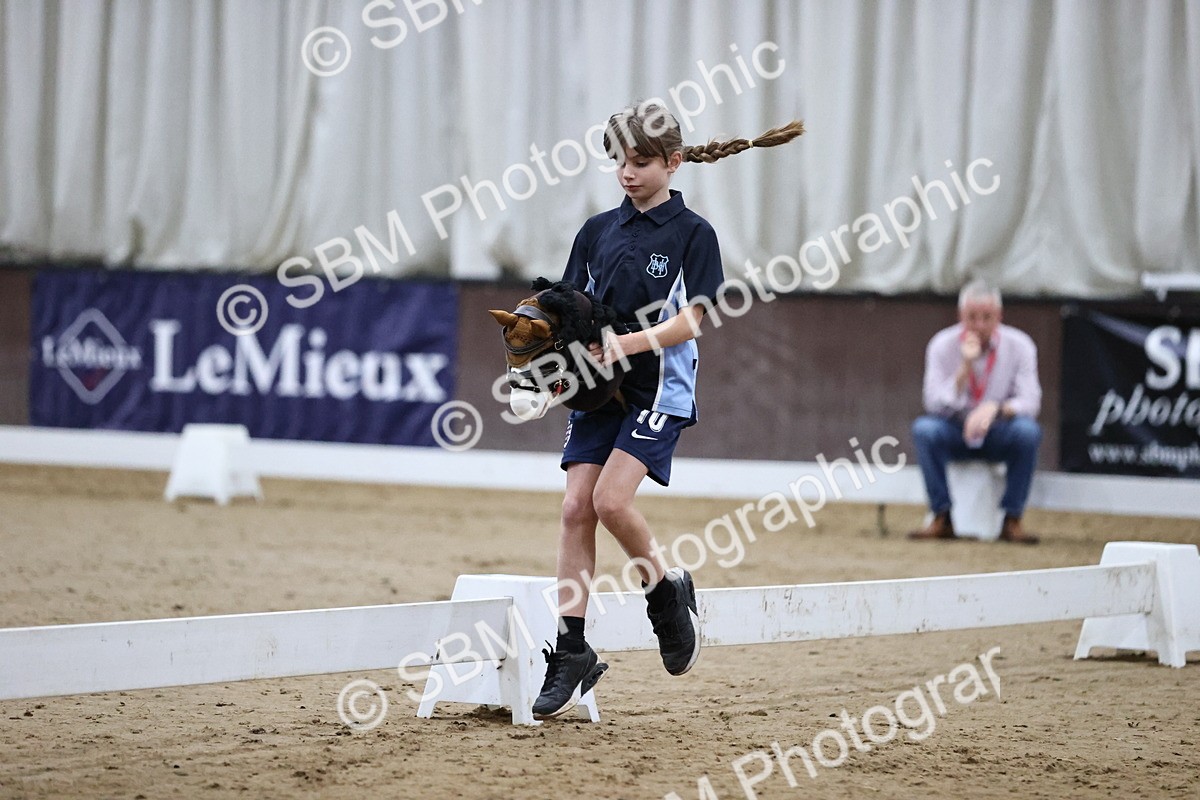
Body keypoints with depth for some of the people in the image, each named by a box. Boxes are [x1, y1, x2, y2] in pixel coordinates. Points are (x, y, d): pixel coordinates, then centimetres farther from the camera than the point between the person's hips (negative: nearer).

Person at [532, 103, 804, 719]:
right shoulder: (598, 231, 11)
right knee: (576, 508, -5)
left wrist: (629, 343, -25)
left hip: (659, 389, -5)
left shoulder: (692, 234, -3)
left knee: (611, 499, -19)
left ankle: (667, 591, 8)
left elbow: (690, 320, -11)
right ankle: (571, 653, -2)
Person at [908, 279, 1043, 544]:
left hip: (1000, 435, 0)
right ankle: (942, 519, -22)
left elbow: (1030, 401, -14)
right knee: (924, 428, -31)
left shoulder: (1019, 345, -9)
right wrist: (965, 367, -28)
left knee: (1027, 431, -33)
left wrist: (995, 409, -34)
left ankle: (1011, 520, -23)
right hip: (956, 432, 0)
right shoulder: (942, 345, -9)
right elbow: (935, 404, -16)